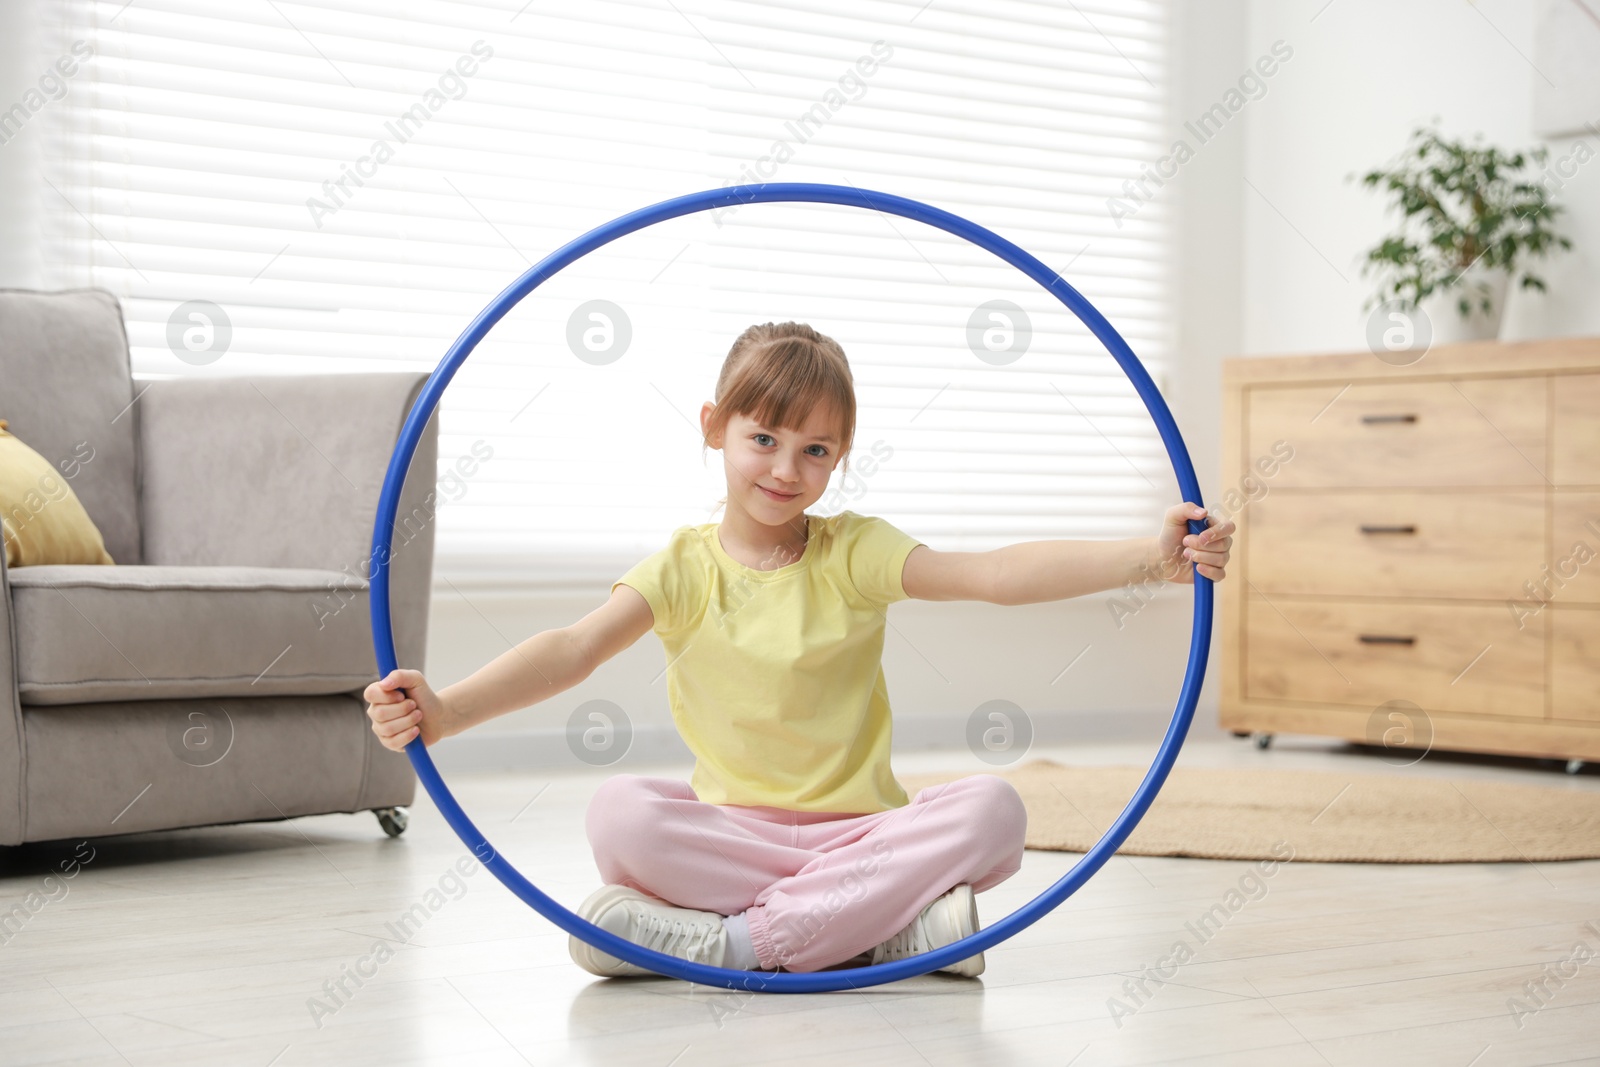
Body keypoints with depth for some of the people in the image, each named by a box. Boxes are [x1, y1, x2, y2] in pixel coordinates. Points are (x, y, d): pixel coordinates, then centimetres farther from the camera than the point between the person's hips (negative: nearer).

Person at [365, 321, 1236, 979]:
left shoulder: (855, 552, 1)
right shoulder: (683, 569, 2)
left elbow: (994, 574, -13)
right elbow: (573, 649, -12)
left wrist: (1150, 557, -28)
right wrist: (445, 711, -30)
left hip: (861, 827, 0)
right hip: (729, 833, 0)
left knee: (991, 808, -28)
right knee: (618, 811, -29)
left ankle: (745, 938, -30)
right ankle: (883, 925, -30)